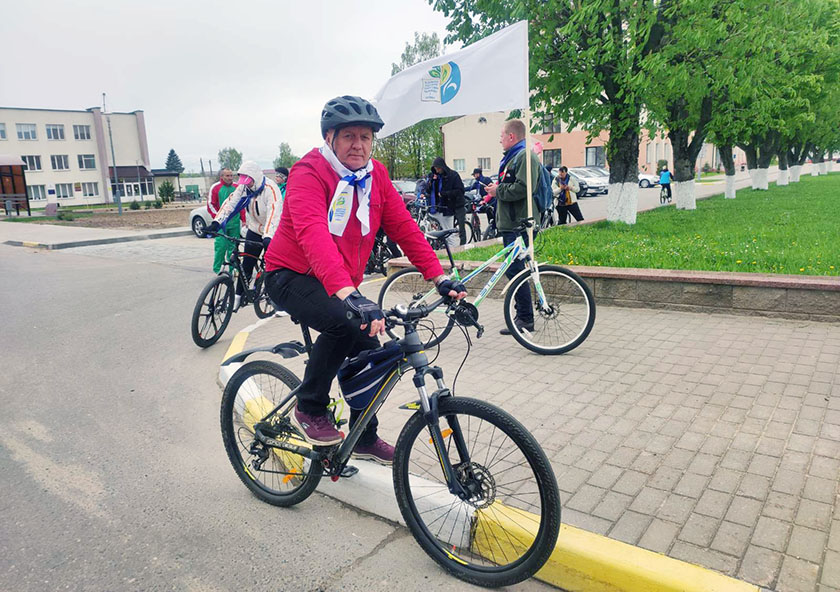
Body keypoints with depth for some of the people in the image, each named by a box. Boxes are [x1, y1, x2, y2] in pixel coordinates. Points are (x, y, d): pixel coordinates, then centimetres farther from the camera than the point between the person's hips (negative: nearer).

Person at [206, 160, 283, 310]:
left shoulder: (270, 188, -25)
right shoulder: (244, 187, -5)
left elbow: (274, 212, -37)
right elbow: (230, 203, -10)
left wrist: (268, 237, -47)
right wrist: (216, 222, -22)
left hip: (272, 233, -5)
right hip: (254, 229, 5)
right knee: (247, 264, 5)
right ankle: (238, 296, 15)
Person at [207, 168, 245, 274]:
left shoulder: (236, 187, 10)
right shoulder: (215, 187, -1)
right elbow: (211, 205, 0)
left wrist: (243, 220, 12)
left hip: (235, 223, 4)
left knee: (233, 246, 7)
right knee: (220, 246, -9)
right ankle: (217, 270, 1)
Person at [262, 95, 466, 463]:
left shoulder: (375, 175, -1)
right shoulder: (308, 174, -21)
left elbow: (404, 227, -3)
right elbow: (314, 236, -37)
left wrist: (440, 278, -14)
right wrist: (348, 295, -52)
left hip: (342, 284, 7)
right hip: (292, 277, -6)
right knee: (345, 321, -33)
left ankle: (364, 438, 26)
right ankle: (309, 409, -9)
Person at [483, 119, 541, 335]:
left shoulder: (525, 156, -11)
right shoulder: (512, 156, 22)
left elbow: (523, 188, -23)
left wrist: (498, 190, -11)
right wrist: (496, 188, 15)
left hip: (519, 225, -11)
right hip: (510, 223, 11)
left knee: (515, 269, -10)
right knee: (513, 269, 13)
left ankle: (525, 319, -3)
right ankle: (522, 314, 21)